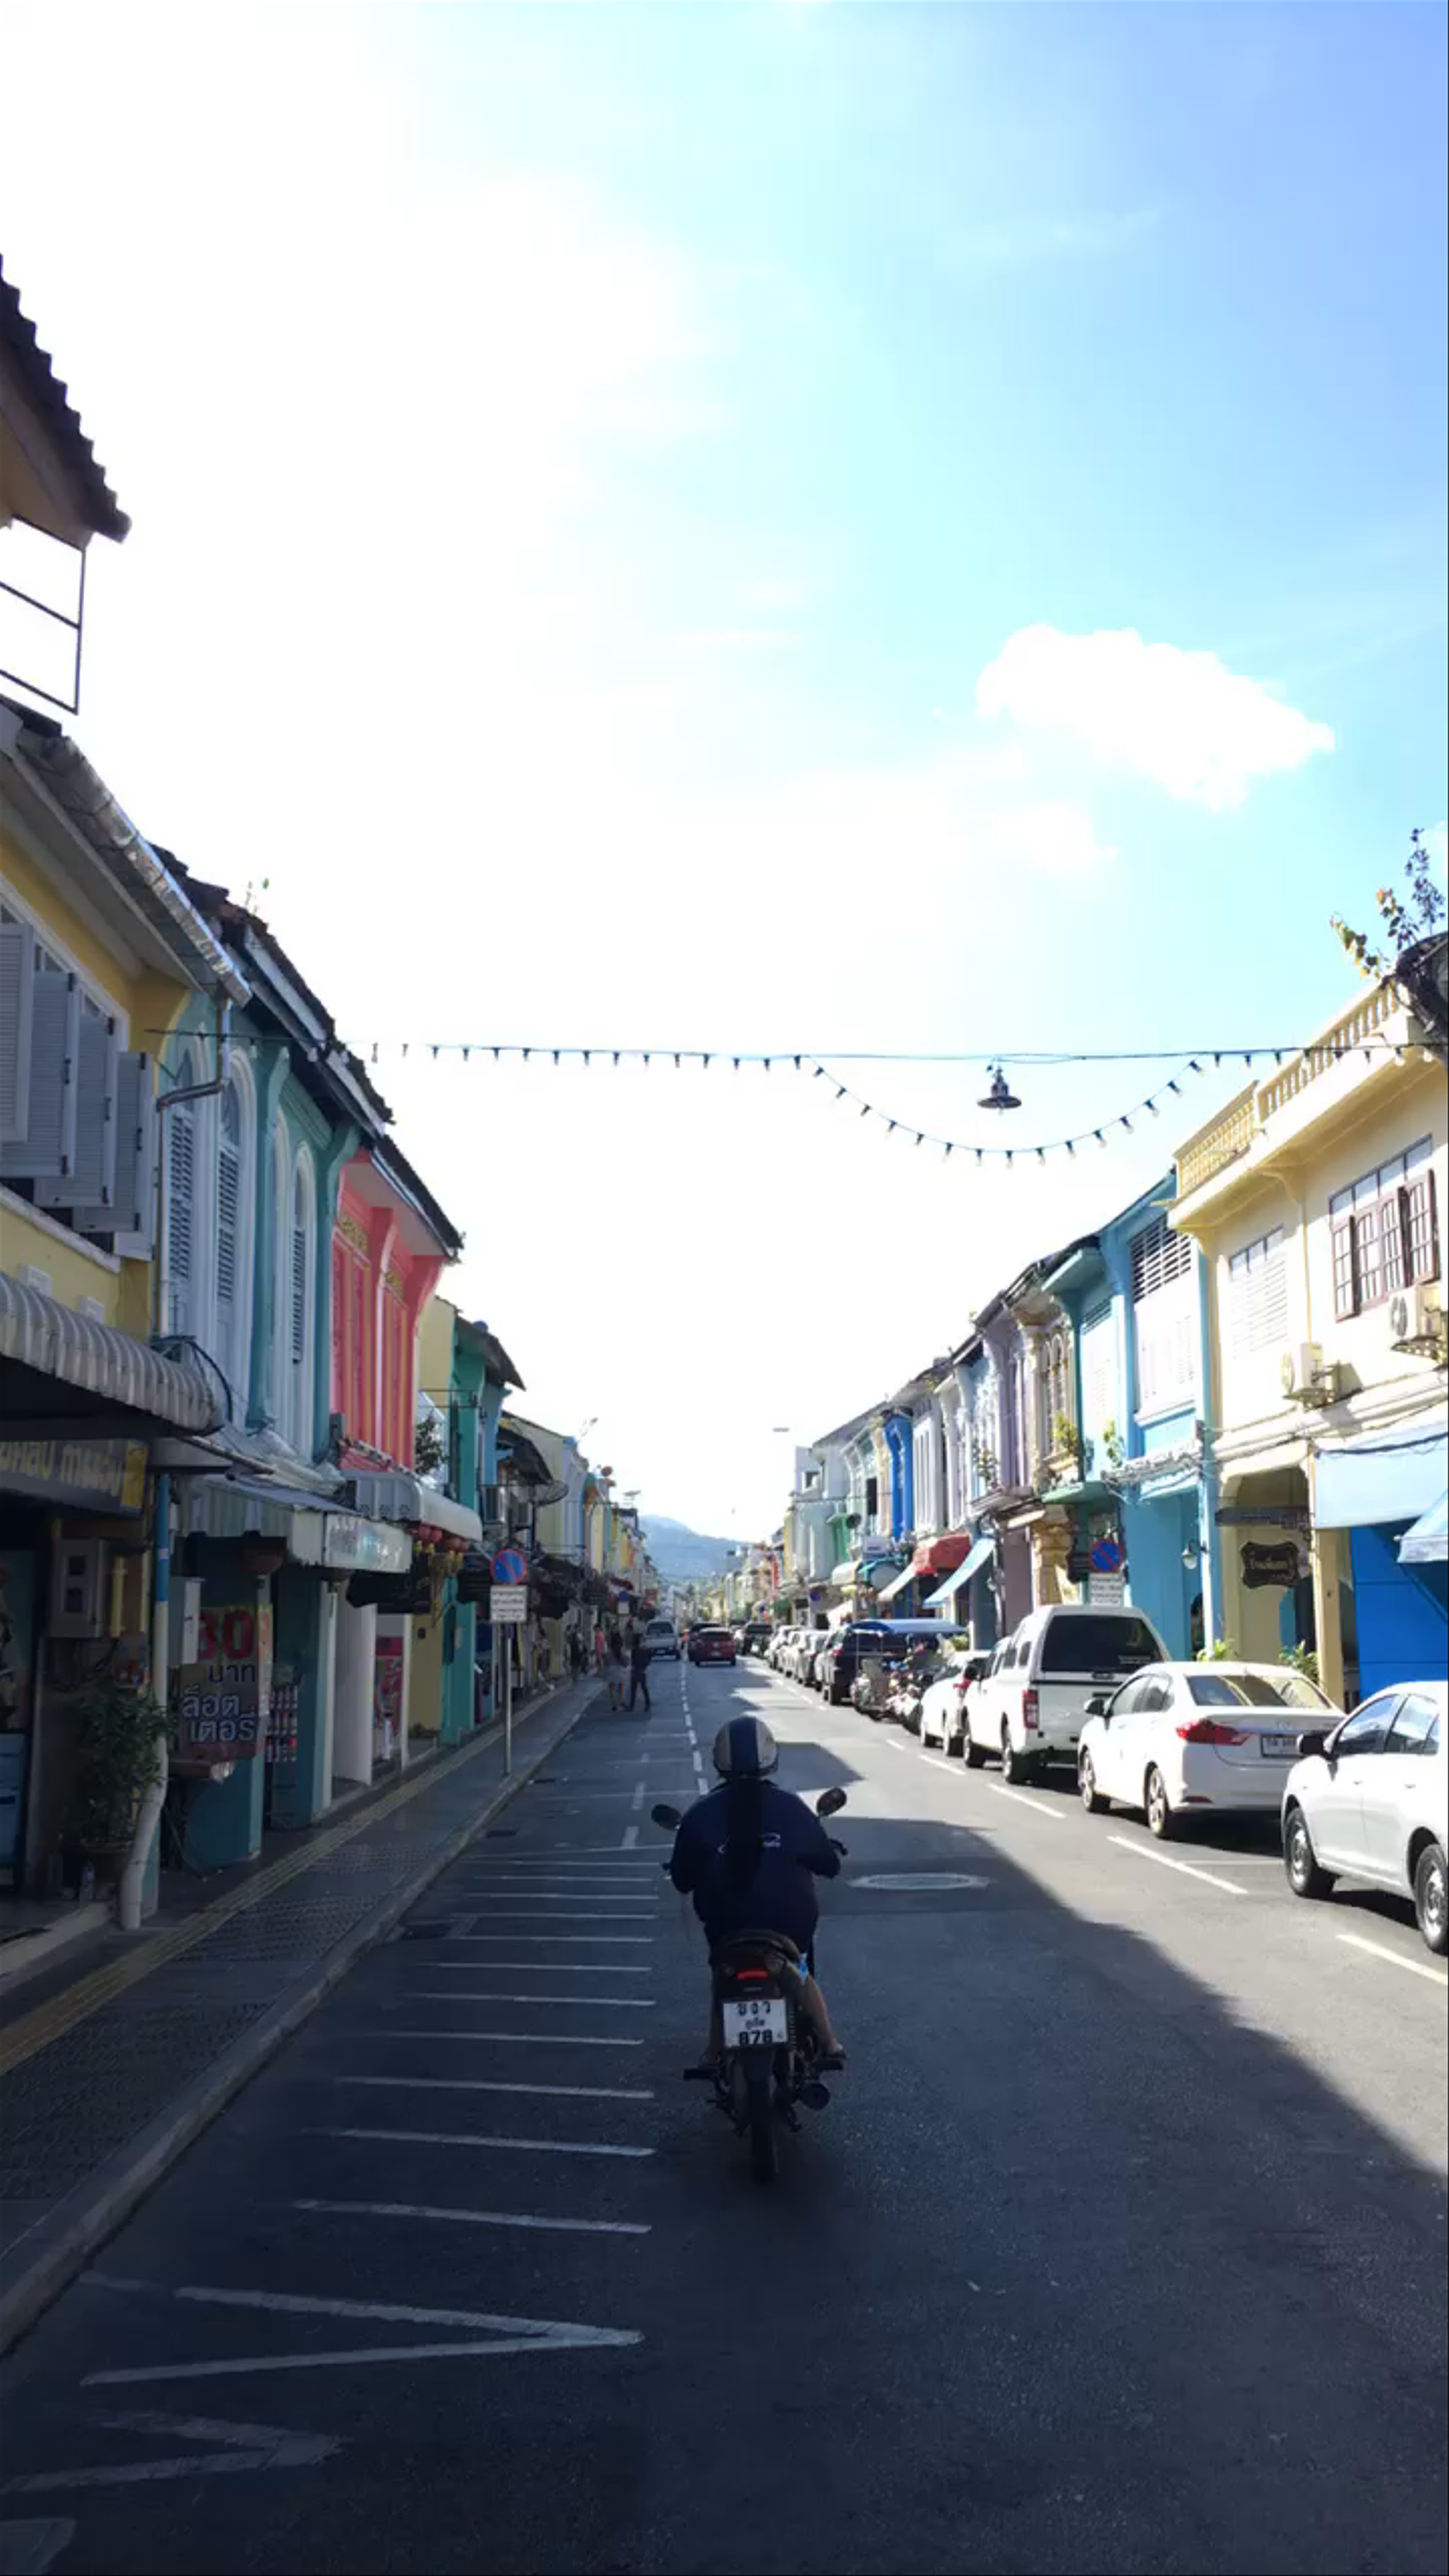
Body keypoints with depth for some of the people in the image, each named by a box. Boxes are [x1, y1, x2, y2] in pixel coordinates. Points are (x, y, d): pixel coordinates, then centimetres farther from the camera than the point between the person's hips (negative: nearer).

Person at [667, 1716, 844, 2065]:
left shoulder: (699, 1815, -12)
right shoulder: (791, 1808, -12)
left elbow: (682, 1881, -3)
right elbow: (829, 1865, -1)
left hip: (726, 1930, 0)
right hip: (791, 1926, 0)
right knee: (800, 1975, 30)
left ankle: (714, 2056, 27)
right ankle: (829, 2043, 26)